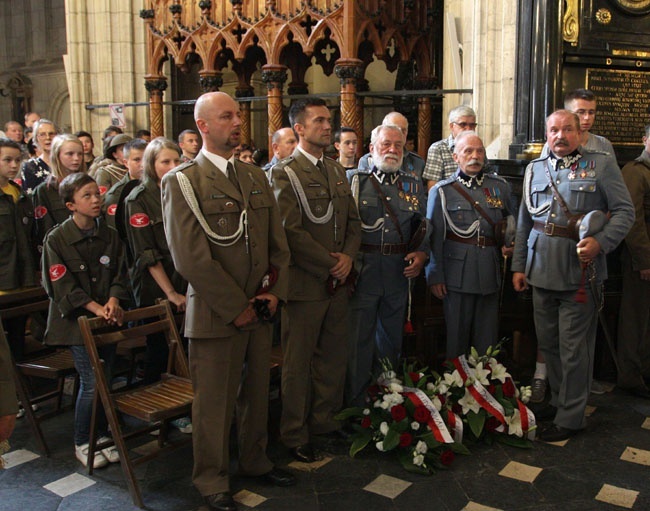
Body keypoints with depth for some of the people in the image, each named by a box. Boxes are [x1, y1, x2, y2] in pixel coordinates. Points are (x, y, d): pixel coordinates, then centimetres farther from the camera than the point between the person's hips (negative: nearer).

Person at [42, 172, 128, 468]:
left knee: (105, 380, 8)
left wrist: (113, 301, -15)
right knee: (91, 382, -6)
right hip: (76, 320, -4)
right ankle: (82, 443, 13)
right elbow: (62, 285, -11)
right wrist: (96, 308, -19)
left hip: (106, 319, 4)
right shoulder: (56, 239, -8)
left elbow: (119, 275, 5)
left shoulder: (109, 236, 5)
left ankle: (101, 436, 27)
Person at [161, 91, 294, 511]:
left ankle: (255, 461, 39)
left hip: (260, 310, 6)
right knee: (215, 402, 7)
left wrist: (274, 291, 0)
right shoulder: (182, 181, -9)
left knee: (258, 394, 18)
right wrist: (237, 307, -14)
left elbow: (278, 242, 14)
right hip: (216, 314, -6)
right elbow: (191, 258, -16)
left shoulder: (256, 177, 12)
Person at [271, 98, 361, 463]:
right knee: (298, 363, 4)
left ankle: (325, 420, 31)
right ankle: (296, 436, 18)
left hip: (338, 282, 7)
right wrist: (329, 264, -12)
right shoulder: (285, 173, -8)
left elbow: (353, 221, 15)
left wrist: (348, 256, -3)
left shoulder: (337, 171, 15)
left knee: (335, 357, 14)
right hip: (305, 283, -7)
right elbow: (291, 231, -16)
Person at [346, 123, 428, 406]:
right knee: (359, 339, 2)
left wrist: (421, 253, -2)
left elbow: (422, 226, 16)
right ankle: (356, 404, 15)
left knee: (392, 337, 15)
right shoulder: (353, 179, 2)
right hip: (362, 272, -3)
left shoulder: (414, 185, 13)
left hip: (399, 274, 4)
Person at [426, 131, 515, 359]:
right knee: (457, 334, 4)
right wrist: (435, 277, -5)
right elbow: (434, 238, -1)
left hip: (490, 273, 3)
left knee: (487, 336, 10)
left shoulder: (500, 187, 11)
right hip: (457, 274, -3)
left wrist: (509, 246, 1)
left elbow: (512, 223, 22)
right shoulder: (442, 191, 1)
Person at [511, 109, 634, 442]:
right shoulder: (535, 169, 12)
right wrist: (519, 266, 12)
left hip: (580, 273, -4)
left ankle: (571, 417, 13)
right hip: (541, 272, 5)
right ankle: (558, 400, 32)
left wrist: (600, 242, -19)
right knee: (548, 343, 14)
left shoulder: (602, 165, 1)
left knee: (574, 348, 0)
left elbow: (625, 211, -3)